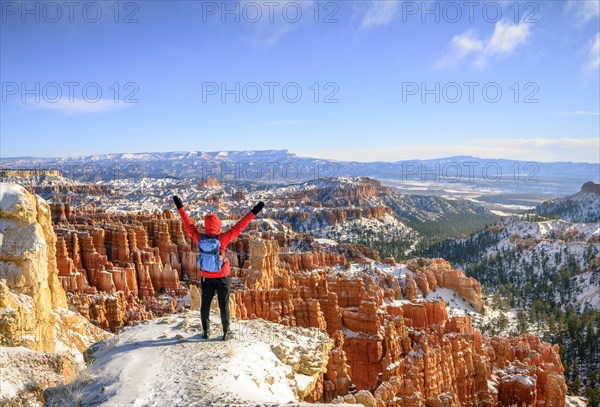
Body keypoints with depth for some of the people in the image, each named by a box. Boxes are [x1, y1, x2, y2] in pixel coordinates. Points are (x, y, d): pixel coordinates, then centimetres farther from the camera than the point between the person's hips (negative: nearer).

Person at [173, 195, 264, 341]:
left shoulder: (199, 238, -11)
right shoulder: (222, 238, -20)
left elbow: (188, 224, 1)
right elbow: (239, 227, -20)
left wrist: (180, 207, 11)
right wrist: (253, 212, -18)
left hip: (207, 278, 3)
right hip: (222, 278, -3)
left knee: (205, 305, 15)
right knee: (223, 305, 7)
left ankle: (206, 331, 26)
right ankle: (226, 332, 14)